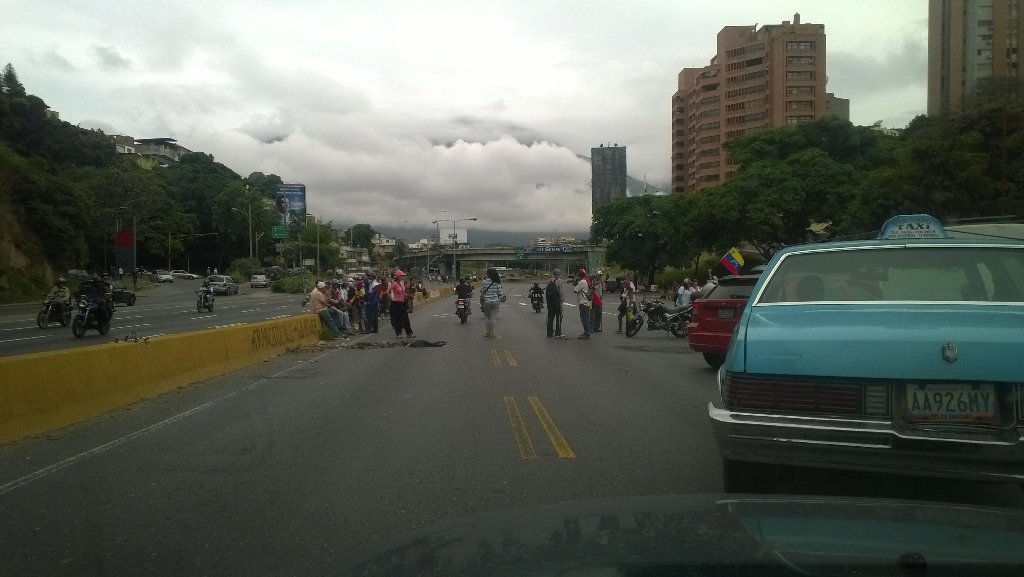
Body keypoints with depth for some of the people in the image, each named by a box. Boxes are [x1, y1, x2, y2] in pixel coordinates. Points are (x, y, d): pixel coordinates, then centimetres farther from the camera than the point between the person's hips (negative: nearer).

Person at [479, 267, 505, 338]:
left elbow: (482, 292, -1)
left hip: (487, 302, -1)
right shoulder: (497, 283, -2)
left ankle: (488, 332, 12)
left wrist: (481, 302, 8)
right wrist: (499, 302, 11)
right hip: (495, 301, 1)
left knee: (486, 317, 11)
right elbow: (499, 293, 0)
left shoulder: (485, 282, -6)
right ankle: (491, 333, 7)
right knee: (493, 317, 5)